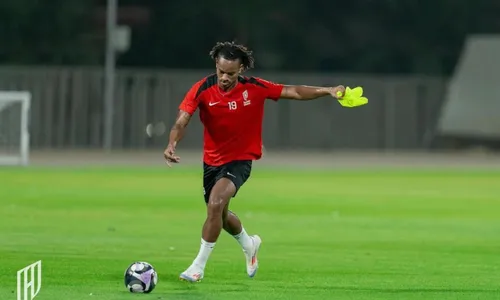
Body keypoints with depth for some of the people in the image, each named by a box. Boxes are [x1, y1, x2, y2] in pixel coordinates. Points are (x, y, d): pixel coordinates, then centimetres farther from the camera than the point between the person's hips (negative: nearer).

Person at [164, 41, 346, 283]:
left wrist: (328, 91, -22)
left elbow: (294, 92, -10)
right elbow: (181, 122, -23)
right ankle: (248, 244, 54)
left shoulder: (255, 88, -15)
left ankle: (199, 266, -15)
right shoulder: (202, 90, -16)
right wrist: (172, 144, -44)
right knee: (220, 214, 20)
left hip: (240, 160, -3)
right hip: (212, 160, 3)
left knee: (215, 204, -26)